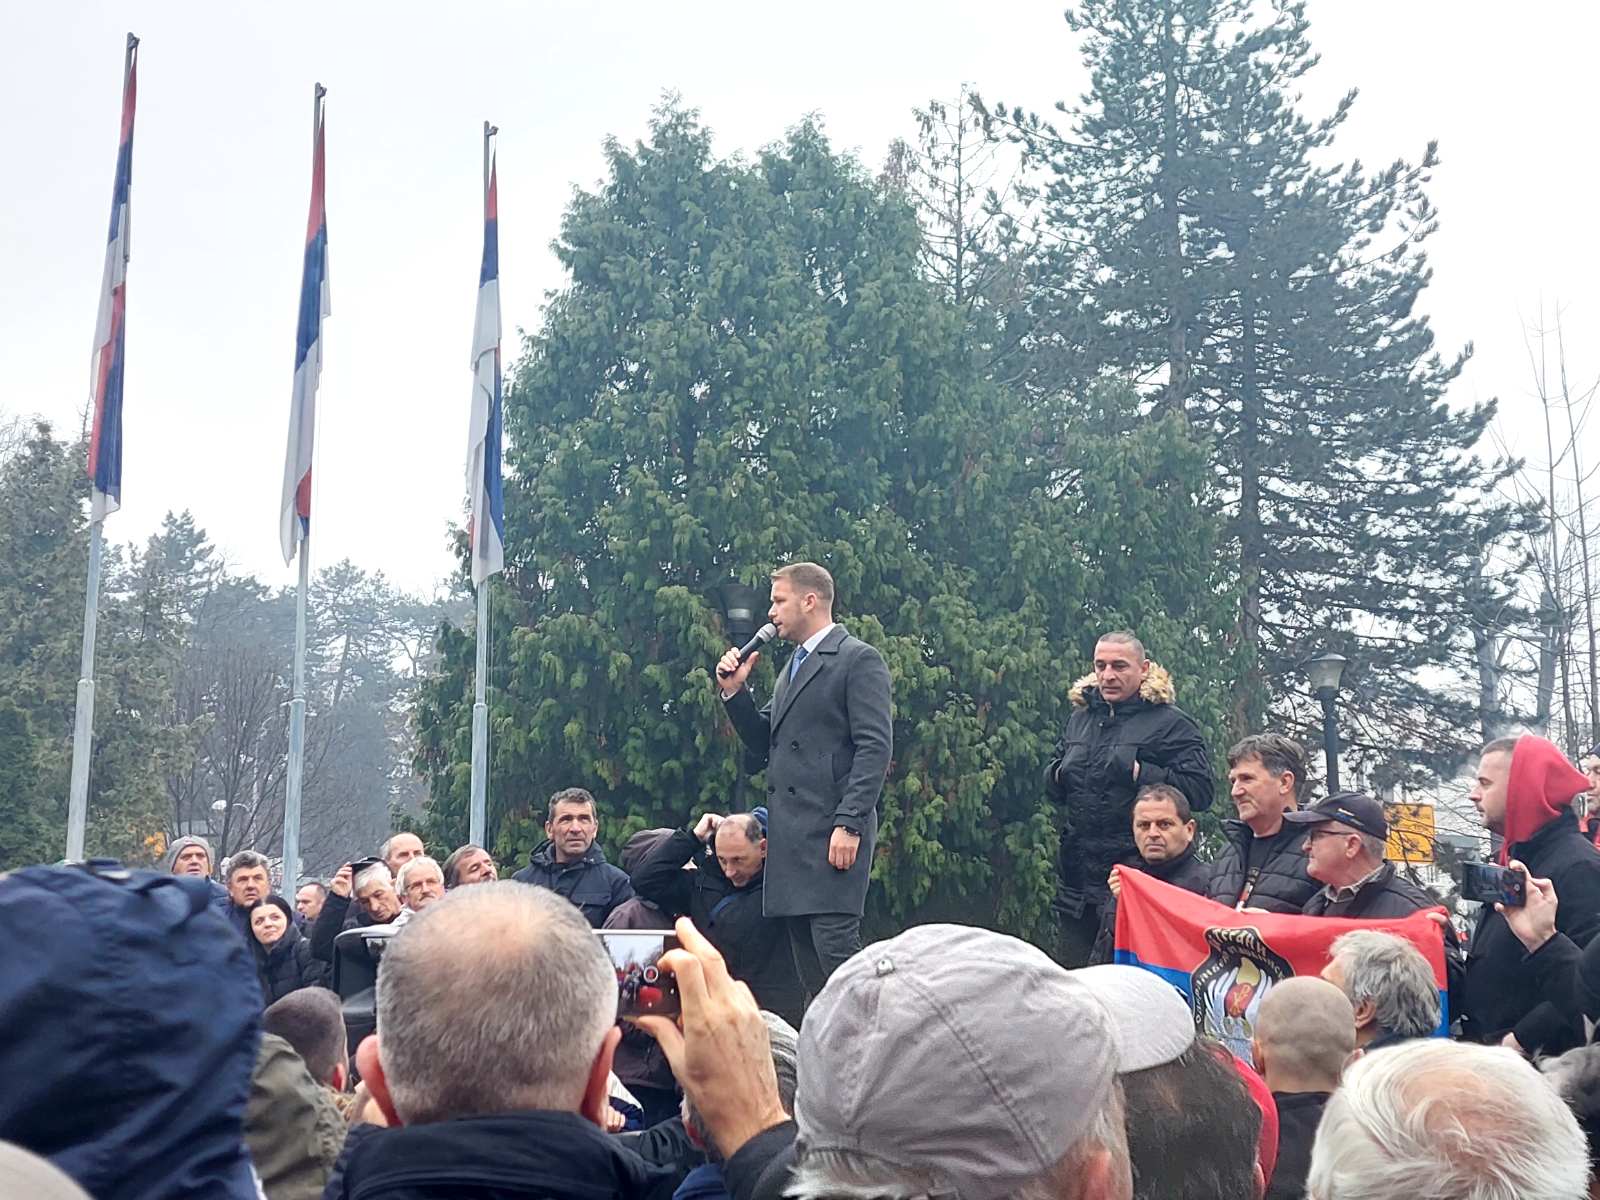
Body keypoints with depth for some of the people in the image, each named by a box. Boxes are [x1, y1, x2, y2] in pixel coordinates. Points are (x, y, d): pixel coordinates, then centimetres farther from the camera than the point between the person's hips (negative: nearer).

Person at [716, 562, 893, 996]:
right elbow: (765, 743, 22)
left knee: (836, 950, -14)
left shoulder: (859, 659, -5)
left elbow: (875, 748, -13)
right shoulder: (793, 666, 23)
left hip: (831, 834, -9)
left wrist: (849, 824, -21)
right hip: (792, 837, 9)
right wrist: (735, 693, 9)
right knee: (810, 972, 9)